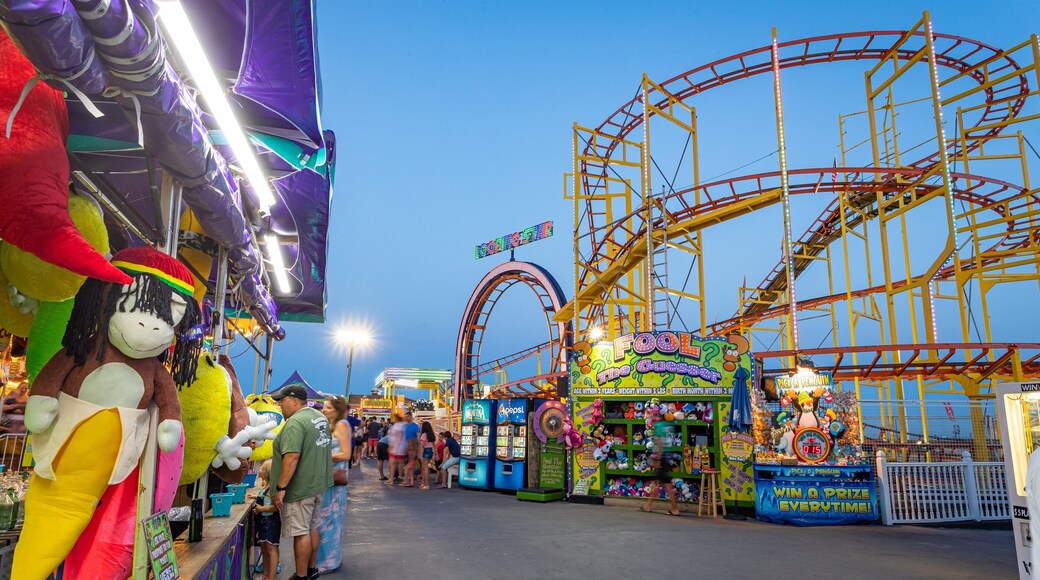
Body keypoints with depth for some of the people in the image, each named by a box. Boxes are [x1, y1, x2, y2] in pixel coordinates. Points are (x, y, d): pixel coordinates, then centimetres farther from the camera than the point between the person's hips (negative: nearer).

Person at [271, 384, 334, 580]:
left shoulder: (295, 422, -20)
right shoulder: (320, 416, 10)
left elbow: (292, 456, -27)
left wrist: (281, 487, -23)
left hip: (300, 488, -9)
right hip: (318, 484, 9)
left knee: (301, 533, 1)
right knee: (311, 527, 19)